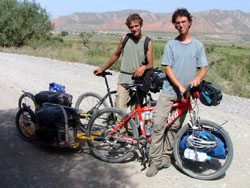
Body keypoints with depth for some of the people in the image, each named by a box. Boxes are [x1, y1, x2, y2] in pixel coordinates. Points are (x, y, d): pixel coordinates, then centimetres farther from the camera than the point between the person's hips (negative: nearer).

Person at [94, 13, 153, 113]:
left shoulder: (147, 42, 2)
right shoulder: (125, 38, 8)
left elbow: (150, 64, -1)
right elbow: (116, 55, 21)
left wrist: (143, 67, -24)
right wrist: (103, 69, 26)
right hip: (124, 79, 1)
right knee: (120, 108, -11)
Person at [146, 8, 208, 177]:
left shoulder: (198, 45, 6)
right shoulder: (171, 44, 2)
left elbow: (204, 68, 4)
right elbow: (168, 68, -3)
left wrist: (198, 78, -20)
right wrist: (180, 86, -15)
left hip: (185, 94, 1)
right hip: (169, 91, -1)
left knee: (175, 126, 7)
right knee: (158, 124, -10)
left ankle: (166, 156, 22)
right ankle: (156, 160, -2)